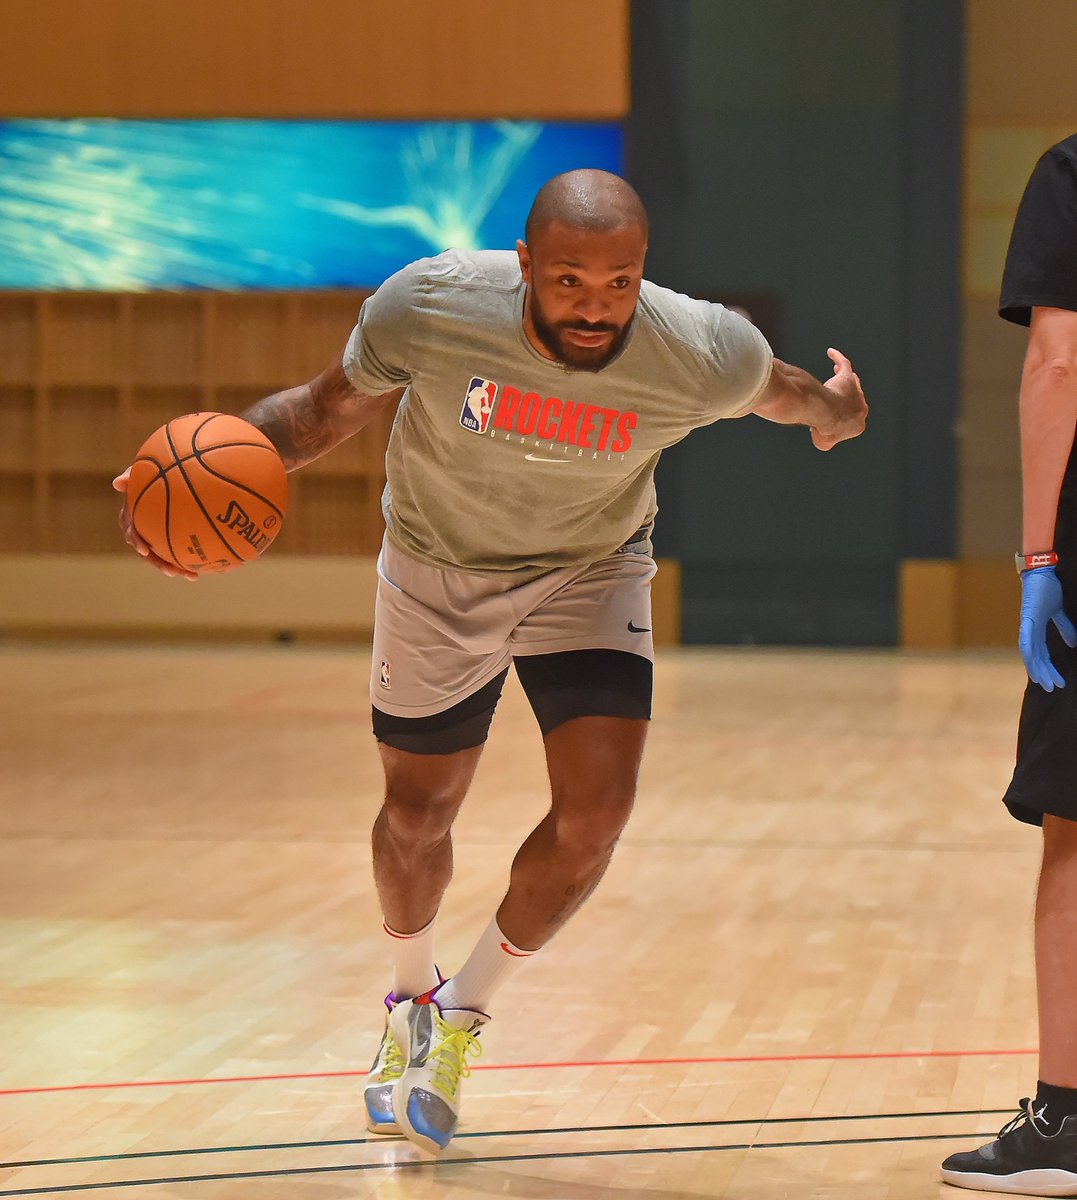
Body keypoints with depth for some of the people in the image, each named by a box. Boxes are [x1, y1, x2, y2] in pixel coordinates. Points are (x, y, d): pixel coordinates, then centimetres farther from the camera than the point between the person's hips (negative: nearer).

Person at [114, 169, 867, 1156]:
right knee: (418, 814, 13)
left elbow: (777, 388, -6)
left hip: (590, 570, 0)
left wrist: (828, 408, 17)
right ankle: (411, 1001, 45)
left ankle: (464, 1013, 11)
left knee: (597, 809, -16)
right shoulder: (428, 308, -33)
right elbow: (328, 411, -14)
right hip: (440, 569, 0)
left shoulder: (703, 357, -31)